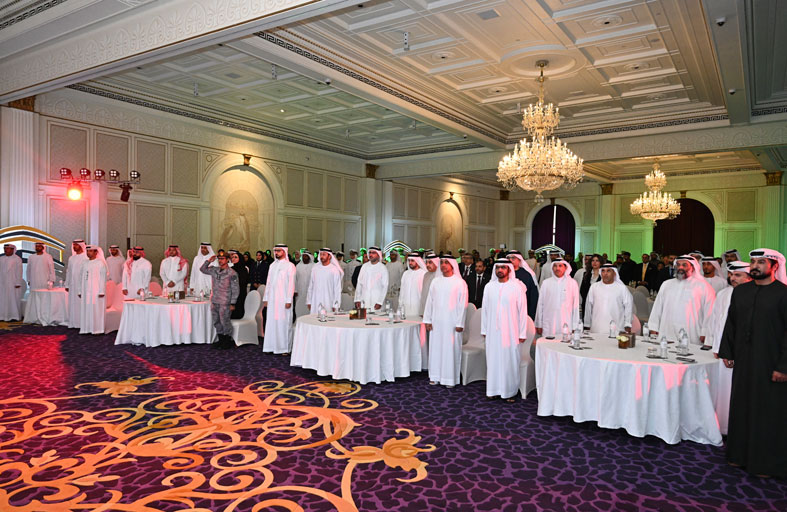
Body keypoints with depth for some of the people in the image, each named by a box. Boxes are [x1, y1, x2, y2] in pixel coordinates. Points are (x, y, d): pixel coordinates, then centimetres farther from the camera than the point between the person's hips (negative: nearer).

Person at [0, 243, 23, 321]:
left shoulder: (17, 259, -3)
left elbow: (19, 271, -6)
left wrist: (18, 283, -12)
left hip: (13, 283, -5)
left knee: (13, 299, -3)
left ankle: (14, 316, 0)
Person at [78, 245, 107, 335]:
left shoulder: (100, 263, -5)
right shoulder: (85, 264, 13)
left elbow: (103, 277, -9)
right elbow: (81, 278, 16)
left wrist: (101, 291, -14)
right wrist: (79, 291, 11)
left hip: (96, 290, -6)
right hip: (86, 291, 6)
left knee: (96, 309, -4)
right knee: (86, 309, 6)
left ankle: (97, 329, 1)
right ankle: (86, 328, 11)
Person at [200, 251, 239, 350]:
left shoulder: (232, 273, -9)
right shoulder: (214, 270, 8)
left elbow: (235, 289, -9)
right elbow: (202, 269, 17)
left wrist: (232, 303, -11)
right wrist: (209, 261, 1)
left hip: (225, 303, -6)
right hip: (214, 301, 7)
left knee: (225, 321, -2)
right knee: (216, 321, 13)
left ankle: (229, 341, 12)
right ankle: (221, 340, 25)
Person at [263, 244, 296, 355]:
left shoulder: (289, 266, -3)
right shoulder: (272, 265, 14)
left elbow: (291, 284, -7)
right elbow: (268, 282, 17)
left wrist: (289, 300, -12)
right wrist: (265, 298, 12)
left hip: (283, 299, -5)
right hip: (272, 299, 5)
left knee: (284, 322, -3)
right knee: (271, 322, 5)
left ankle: (285, 348, 3)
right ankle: (272, 346, 12)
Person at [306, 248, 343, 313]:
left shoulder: (334, 270, -3)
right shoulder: (315, 269, 9)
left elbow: (337, 289, -2)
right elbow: (310, 286, 13)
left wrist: (335, 305, -6)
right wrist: (309, 301, 10)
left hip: (328, 304, -3)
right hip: (315, 303, 3)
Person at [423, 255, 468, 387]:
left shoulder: (460, 283, -3)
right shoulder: (435, 282, 9)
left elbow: (462, 304, -5)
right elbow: (429, 301, 10)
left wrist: (460, 323, -10)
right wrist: (427, 320, 5)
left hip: (451, 322, -4)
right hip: (436, 321, 4)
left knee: (451, 348, 0)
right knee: (435, 346, 7)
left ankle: (450, 378, 10)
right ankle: (435, 376, 18)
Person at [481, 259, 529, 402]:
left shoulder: (517, 287, -4)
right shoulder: (489, 287, 6)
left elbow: (522, 311, -3)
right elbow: (485, 309, 11)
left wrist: (522, 333, -5)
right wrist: (484, 330, 10)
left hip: (510, 331, -3)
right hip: (492, 331, 3)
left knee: (510, 360, 1)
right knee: (493, 359, 7)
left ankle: (510, 391, 13)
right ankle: (494, 389, 19)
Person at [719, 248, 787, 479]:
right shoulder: (740, 291, 8)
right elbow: (730, 323, 14)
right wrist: (726, 352, 9)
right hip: (743, 362, 5)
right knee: (741, 407, 13)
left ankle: (767, 462, 18)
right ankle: (741, 453, 27)